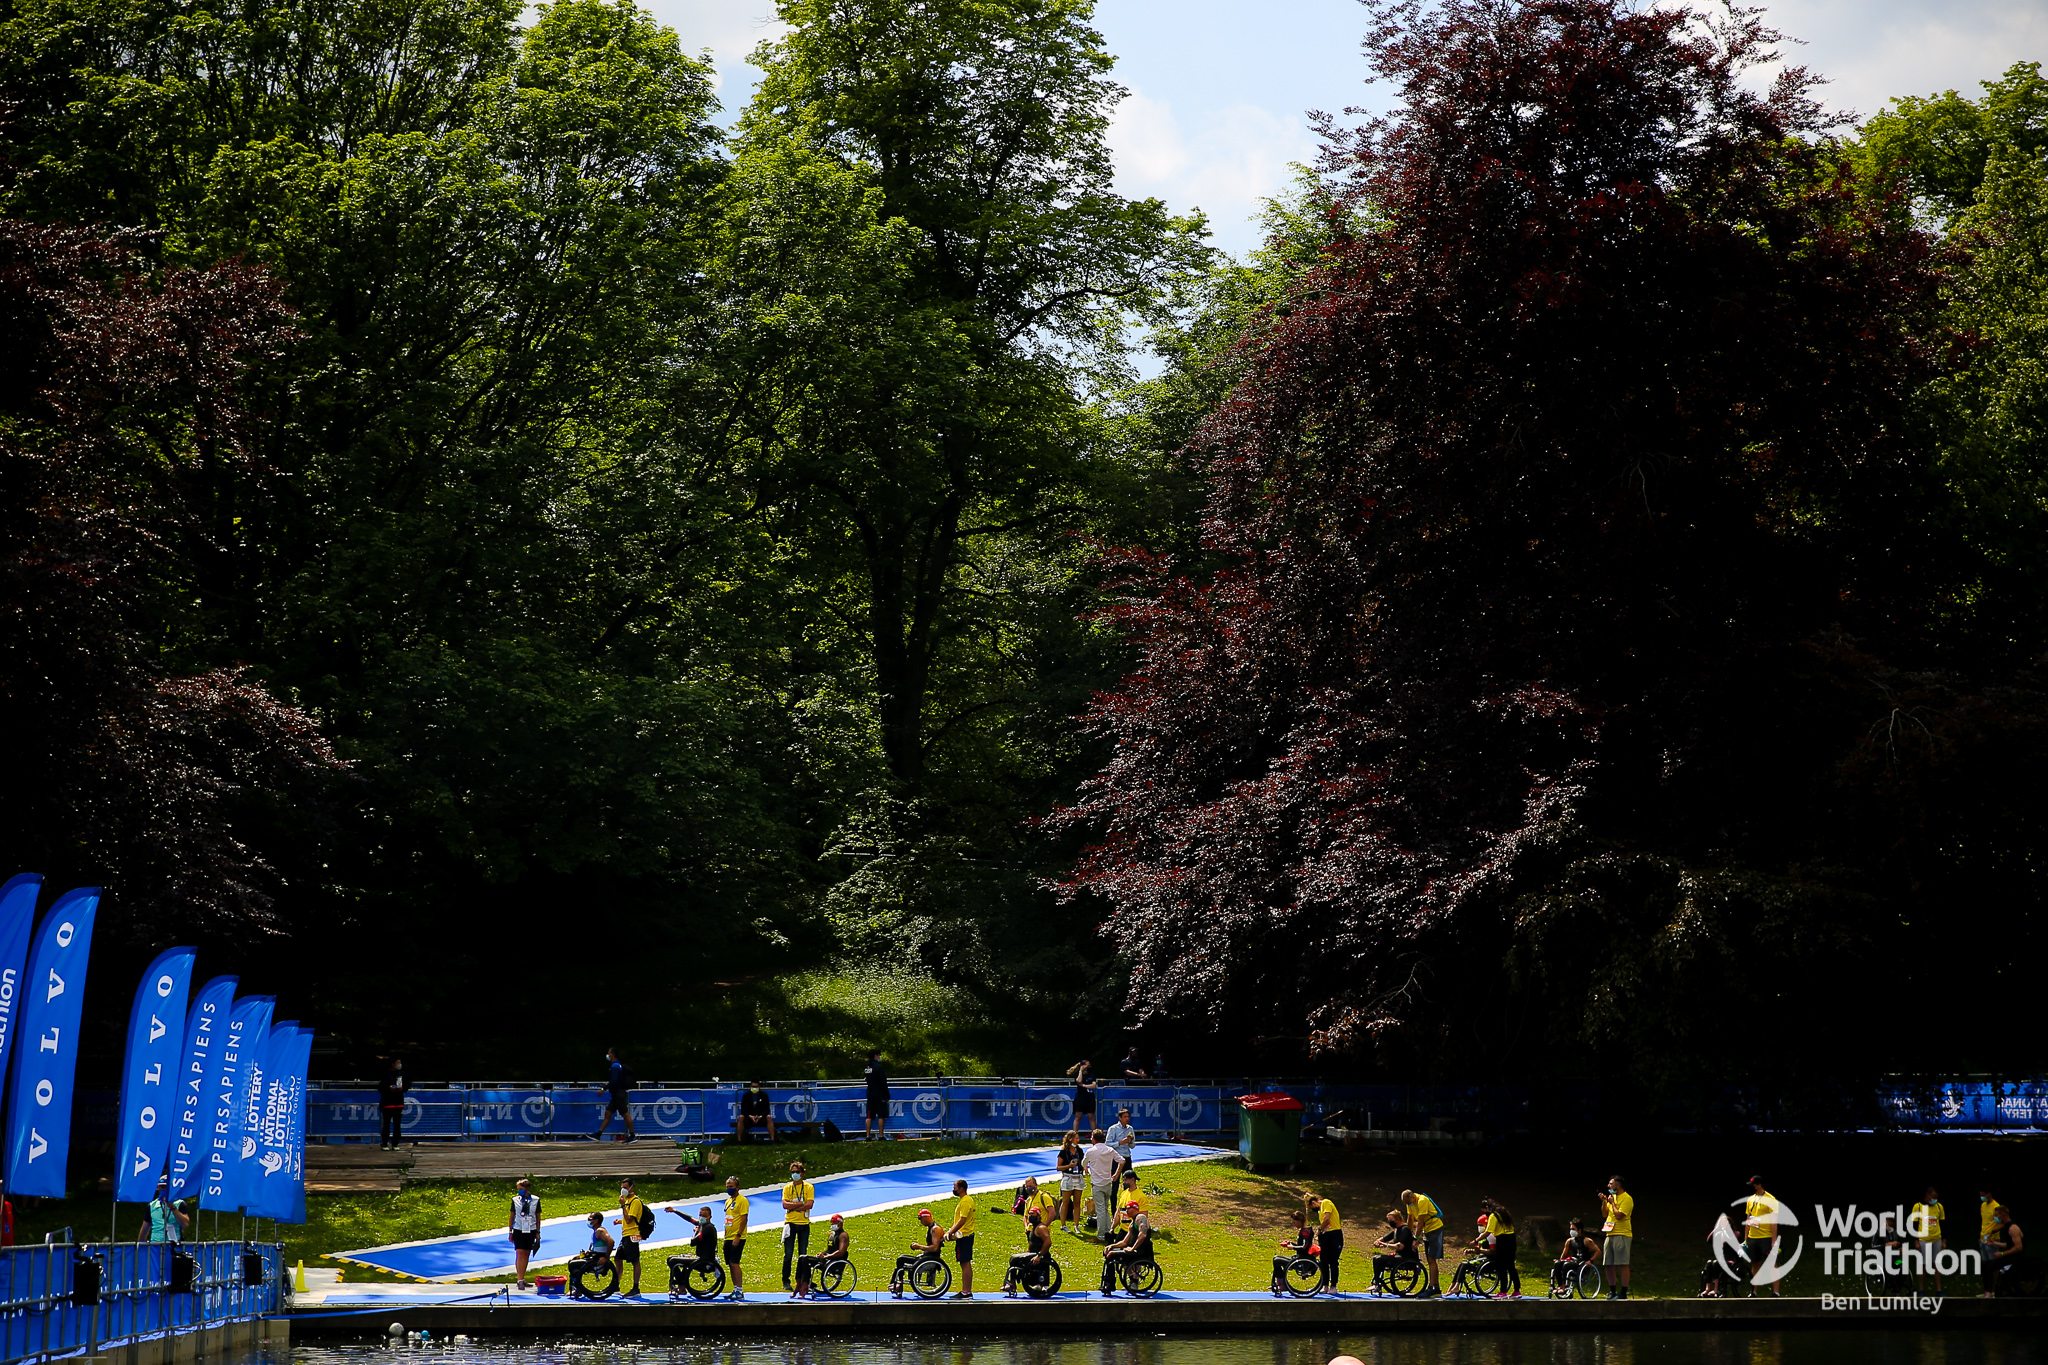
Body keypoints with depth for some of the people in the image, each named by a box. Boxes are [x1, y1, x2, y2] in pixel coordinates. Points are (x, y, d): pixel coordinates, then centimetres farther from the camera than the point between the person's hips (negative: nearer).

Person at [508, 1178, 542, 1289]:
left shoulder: (535, 1200, 1)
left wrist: (538, 1232, 5)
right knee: (520, 1253, -12)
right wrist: (510, 1232, 5)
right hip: (518, 1230, -1)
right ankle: (520, 1280, -16)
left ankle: (523, 1279, 16)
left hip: (531, 1230, 1)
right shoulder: (515, 1200, 0)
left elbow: (538, 1217, 7)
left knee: (526, 1254, 6)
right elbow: (512, 1217, 6)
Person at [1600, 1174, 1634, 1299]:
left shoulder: (1627, 1198, -9)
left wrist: (1612, 1203, -7)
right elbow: (1605, 1213, 20)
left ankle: (1623, 1293, -7)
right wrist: (1604, 1201, 6)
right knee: (1608, 1265, 7)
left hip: (1622, 1234, -9)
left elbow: (1619, 1215, -18)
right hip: (1610, 1234, 9)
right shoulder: (1613, 1196, 18)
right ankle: (1612, 1291, 16)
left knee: (1622, 1265, -8)